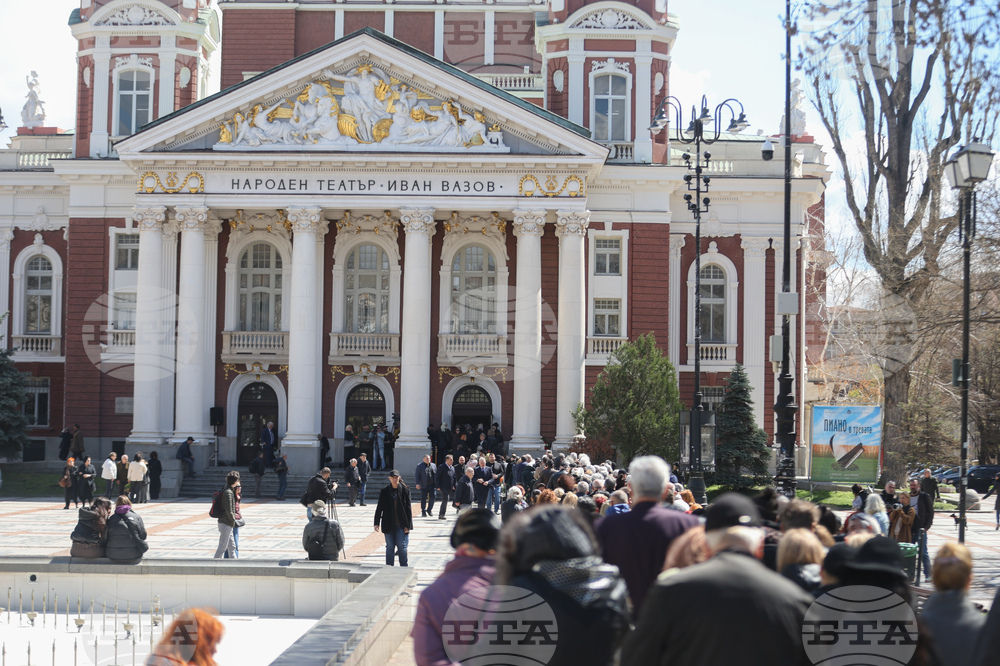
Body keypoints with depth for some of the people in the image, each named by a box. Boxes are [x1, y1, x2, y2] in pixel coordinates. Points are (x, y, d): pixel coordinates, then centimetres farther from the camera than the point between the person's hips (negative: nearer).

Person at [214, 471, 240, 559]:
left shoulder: (230, 490, 11)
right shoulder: (228, 492, -19)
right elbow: (228, 511, -22)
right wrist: (233, 520, -9)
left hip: (228, 523, 10)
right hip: (226, 523, -10)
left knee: (232, 546, 15)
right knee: (222, 547, -4)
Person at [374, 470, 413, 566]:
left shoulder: (405, 490, -1)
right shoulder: (384, 491, 3)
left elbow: (408, 508, 0)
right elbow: (379, 508, 6)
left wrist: (408, 525, -4)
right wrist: (376, 523, 0)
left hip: (401, 525, -1)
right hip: (388, 525, 1)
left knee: (402, 546, -3)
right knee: (390, 546, 5)